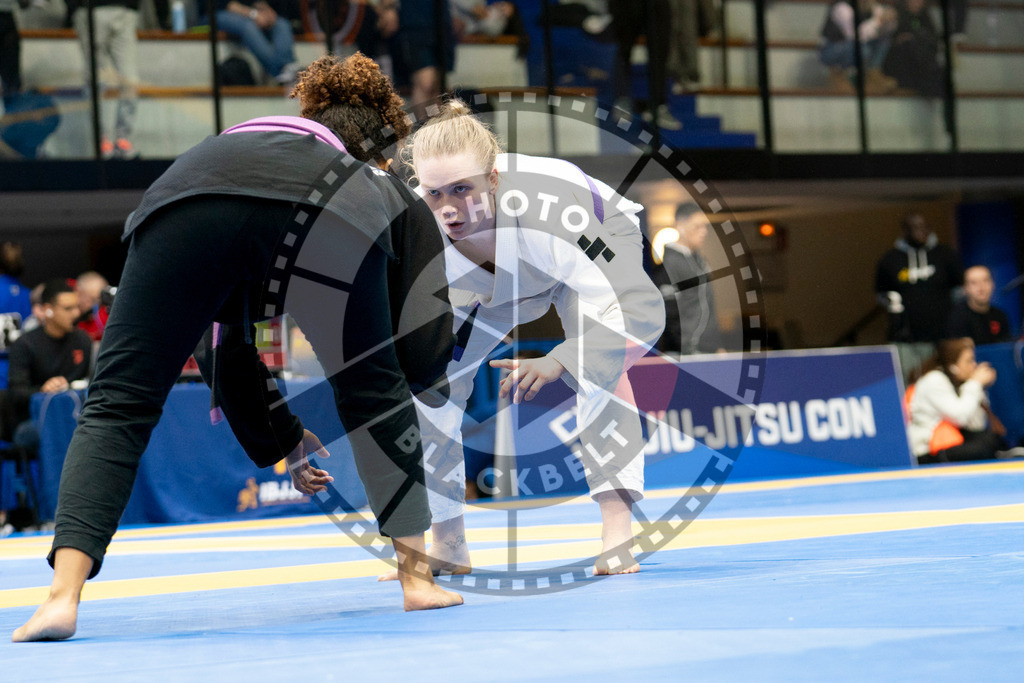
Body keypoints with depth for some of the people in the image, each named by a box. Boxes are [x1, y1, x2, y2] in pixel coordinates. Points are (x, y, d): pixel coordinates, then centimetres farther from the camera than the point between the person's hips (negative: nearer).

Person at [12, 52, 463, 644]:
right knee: (375, 394, 23)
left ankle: (63, 597, -9)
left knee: (119, 406, 6)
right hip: (325, 220, -1)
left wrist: (283, 443, 61)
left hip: (183, 202, 2)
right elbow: (425, 362, 34)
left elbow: (227, 356, 49)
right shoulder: (397, 198, 41)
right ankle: (418, 578, 27)